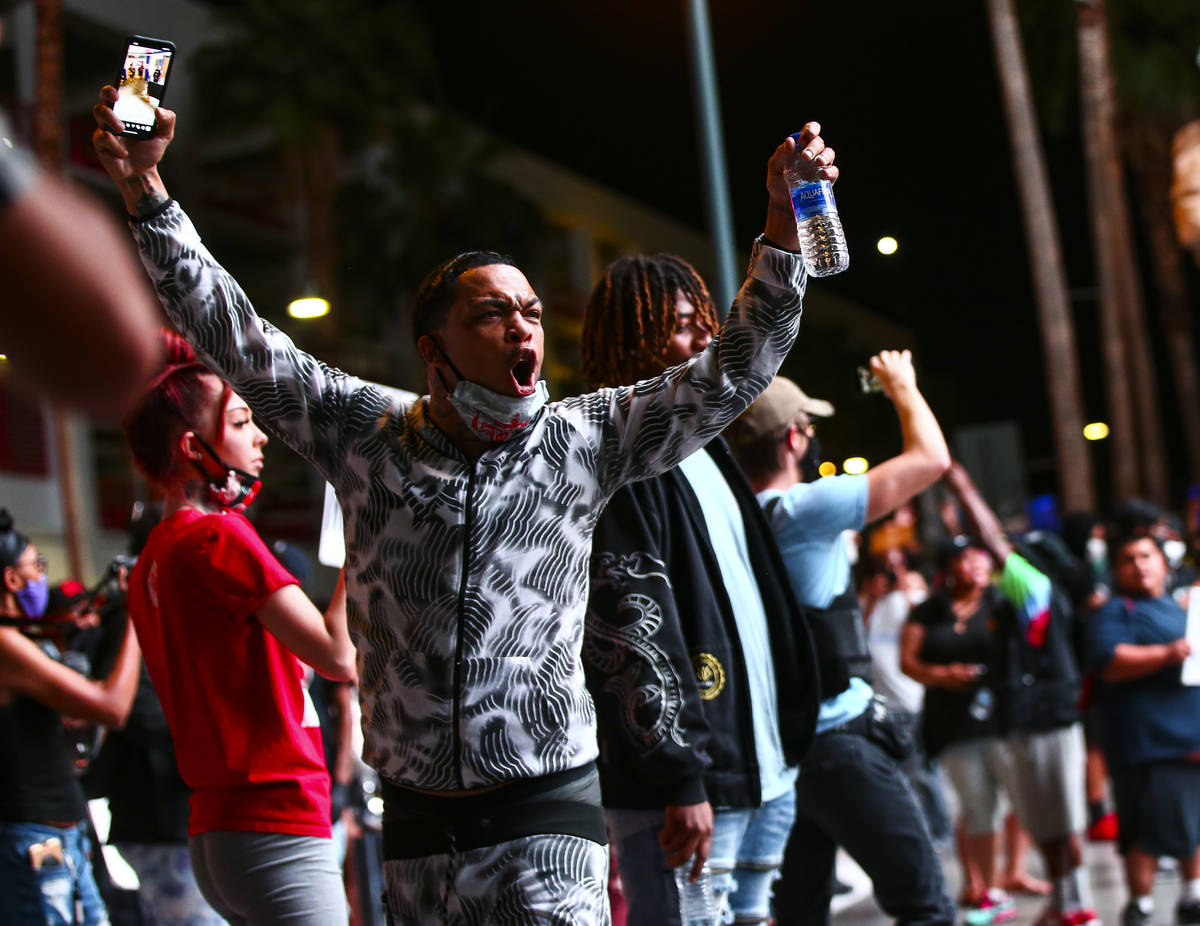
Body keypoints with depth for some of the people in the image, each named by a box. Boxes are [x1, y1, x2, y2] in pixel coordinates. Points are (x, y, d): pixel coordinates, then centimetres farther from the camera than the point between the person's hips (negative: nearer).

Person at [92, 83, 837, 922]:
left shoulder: (580, 442, 1)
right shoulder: (366, 435, 3)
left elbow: (736, 370, -2)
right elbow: (235, 338, 6)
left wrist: (782, 225, -12)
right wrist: (145, 190, 0)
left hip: (543, 824, -2)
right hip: (415, 822, 2)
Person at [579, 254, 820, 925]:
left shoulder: (703, 451, 20)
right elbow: (628, 630, -18)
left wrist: (787, 738, 22)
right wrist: (679, 780, -21)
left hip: (765, 769, 10)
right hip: (689, 785, -10)